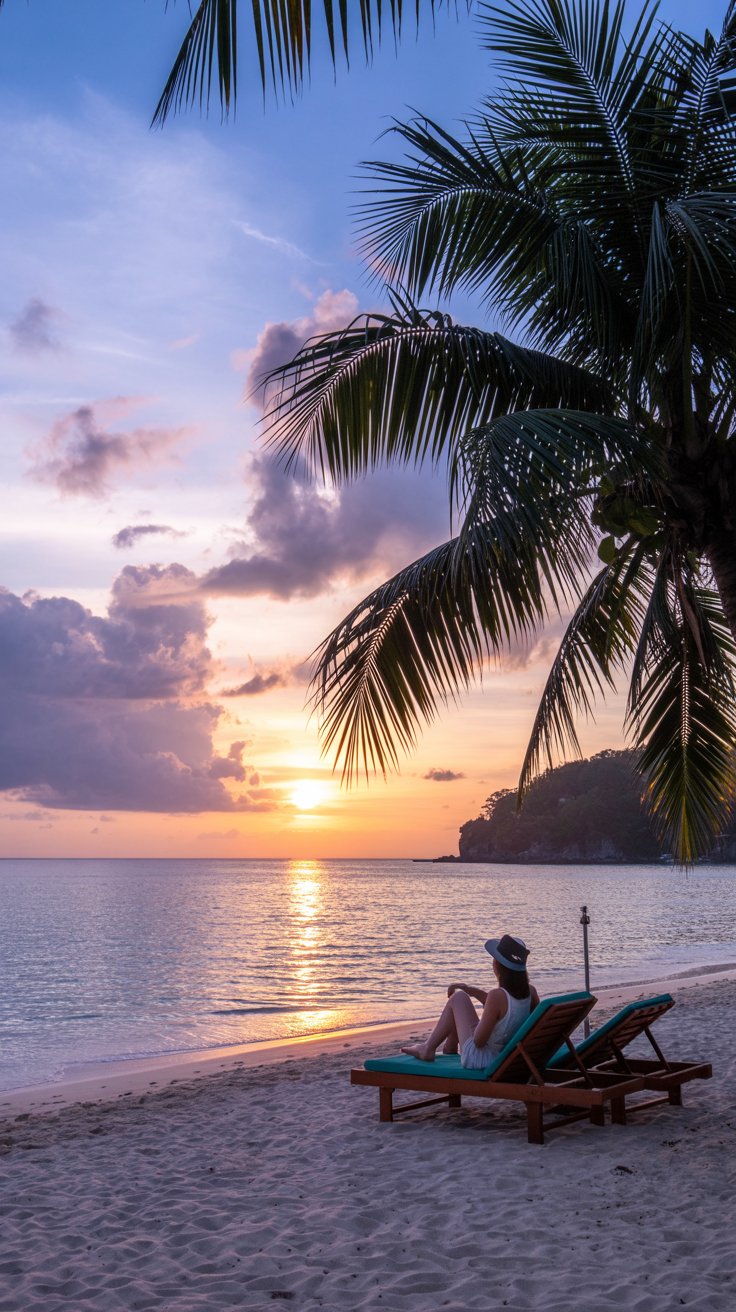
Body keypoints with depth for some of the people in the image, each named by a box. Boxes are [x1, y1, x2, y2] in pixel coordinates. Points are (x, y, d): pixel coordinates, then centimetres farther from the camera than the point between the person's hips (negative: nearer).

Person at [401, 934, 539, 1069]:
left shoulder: (497, 995, -29)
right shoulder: (531, 992, -9)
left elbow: (479, 1041, -24)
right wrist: (472, 990, 12)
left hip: (479, 1058, -7)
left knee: (458, 998, 7)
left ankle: (428, 1049, 19)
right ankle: (450, 1049, 41)